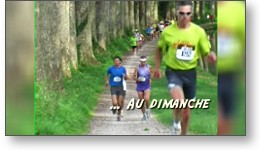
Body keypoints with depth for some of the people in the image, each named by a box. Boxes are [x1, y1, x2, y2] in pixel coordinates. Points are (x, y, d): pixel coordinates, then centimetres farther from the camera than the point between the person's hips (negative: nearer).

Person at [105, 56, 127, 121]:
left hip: (120, 87, 1)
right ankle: (114, 108, 20)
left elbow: (125, 79, 7)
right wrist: (107, 81, 2)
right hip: (113, 87, -1)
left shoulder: (123, 68, 1)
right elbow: (107, 75, 18)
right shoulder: (111, 68, -1)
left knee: (120, 104, 4)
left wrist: (125, 76, -16)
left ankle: (119, 115, 29)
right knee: (115, 103, -16)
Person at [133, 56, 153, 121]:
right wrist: (138, 79, -22)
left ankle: (147, 109, 7)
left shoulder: (148, 67, 0)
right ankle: (144, 114, 22)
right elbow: (134, 77, -2)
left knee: (146, 99, -22)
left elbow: (151, 74, 18)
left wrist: (150, 79, 2)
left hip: (147, 86, -1)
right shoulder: (137, 68, -5)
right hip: (139, 86, 1)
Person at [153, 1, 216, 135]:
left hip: (190, 73, 2)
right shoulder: (168, 31, -6)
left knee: (186, 111, 12)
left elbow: (207, 53, 1)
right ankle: (176, 122, 4)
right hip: (173, 72, -2)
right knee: (179, 101, -29)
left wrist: (211, 56, -21)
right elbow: (159, 49, 11)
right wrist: (157, 67, 4)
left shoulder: (199, 31, -5)